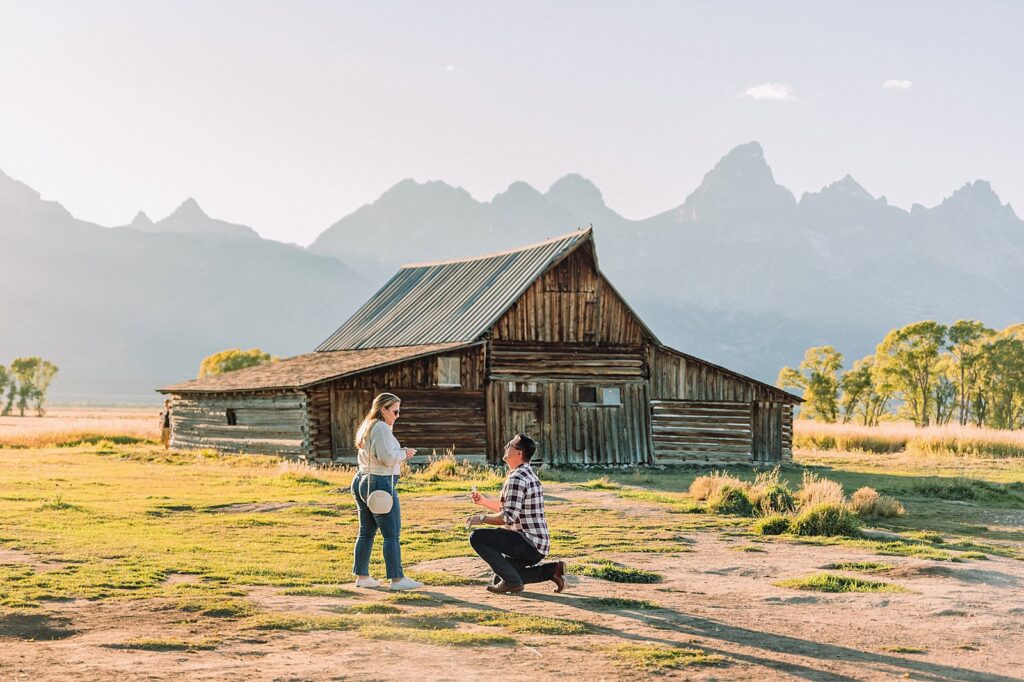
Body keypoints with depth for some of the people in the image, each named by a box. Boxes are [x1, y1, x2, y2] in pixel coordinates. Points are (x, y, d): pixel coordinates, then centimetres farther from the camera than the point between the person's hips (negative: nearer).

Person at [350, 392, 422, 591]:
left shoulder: (368, 426, 17)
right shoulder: (381, 428, -14)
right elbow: (388, 457, -21)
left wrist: (400, 454, 12)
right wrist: (405, 453, -5)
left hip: (362, 481, 10)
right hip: (380, 484, -10)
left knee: (366, 532, 14)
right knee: (392, 533, -6)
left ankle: (361, 576, 18)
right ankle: (397, 579, -4)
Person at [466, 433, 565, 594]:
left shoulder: (517, 478, -17)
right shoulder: (528, 474, 16)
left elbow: (508, 517, -24)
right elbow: (508, 508, 26)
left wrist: (482, 518, -12)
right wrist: (484, 501, 18)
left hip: (529, 544, -10)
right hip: (538, 545, 10)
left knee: (477, 537, -15)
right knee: (501, 577, 22)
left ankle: (510, 581, -11)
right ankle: (551, 570, 14)